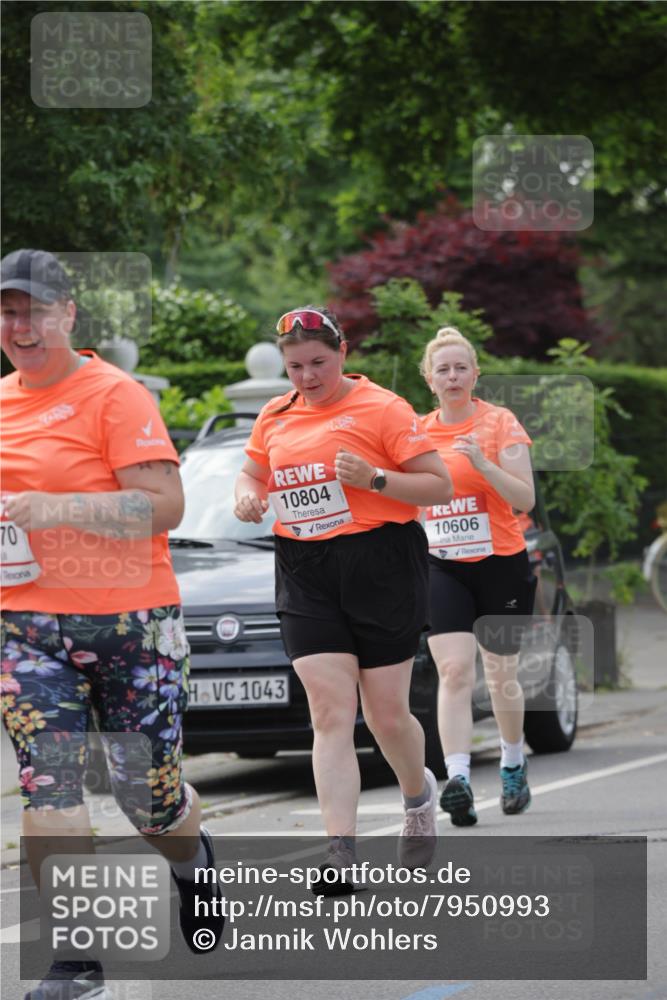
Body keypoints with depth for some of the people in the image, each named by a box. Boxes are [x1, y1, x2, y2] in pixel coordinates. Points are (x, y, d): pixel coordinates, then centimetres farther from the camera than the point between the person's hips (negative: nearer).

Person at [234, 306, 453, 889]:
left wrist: (374, 478, -20)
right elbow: (252, 472, 28)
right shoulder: (276, 416, 12)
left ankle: (420, 796, 37)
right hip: (307, 576, 4)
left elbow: (441, 487, -5)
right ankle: (340, 854, -16)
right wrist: (247, 496, 4)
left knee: (386, 714, 3)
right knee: (330, 714, -9)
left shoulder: (380, 408, -4)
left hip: (382, 571, -4)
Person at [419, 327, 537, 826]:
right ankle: (458, 778, -25)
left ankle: (513, 763, 34)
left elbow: (525, 498, -13)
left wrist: (482, 463, -26)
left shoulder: (499, 422, -6)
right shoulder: (420, 431, 6)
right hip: (442, 566, 2)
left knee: (500, 674, 8)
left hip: (501, 564, -2)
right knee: (454, 671, -15)